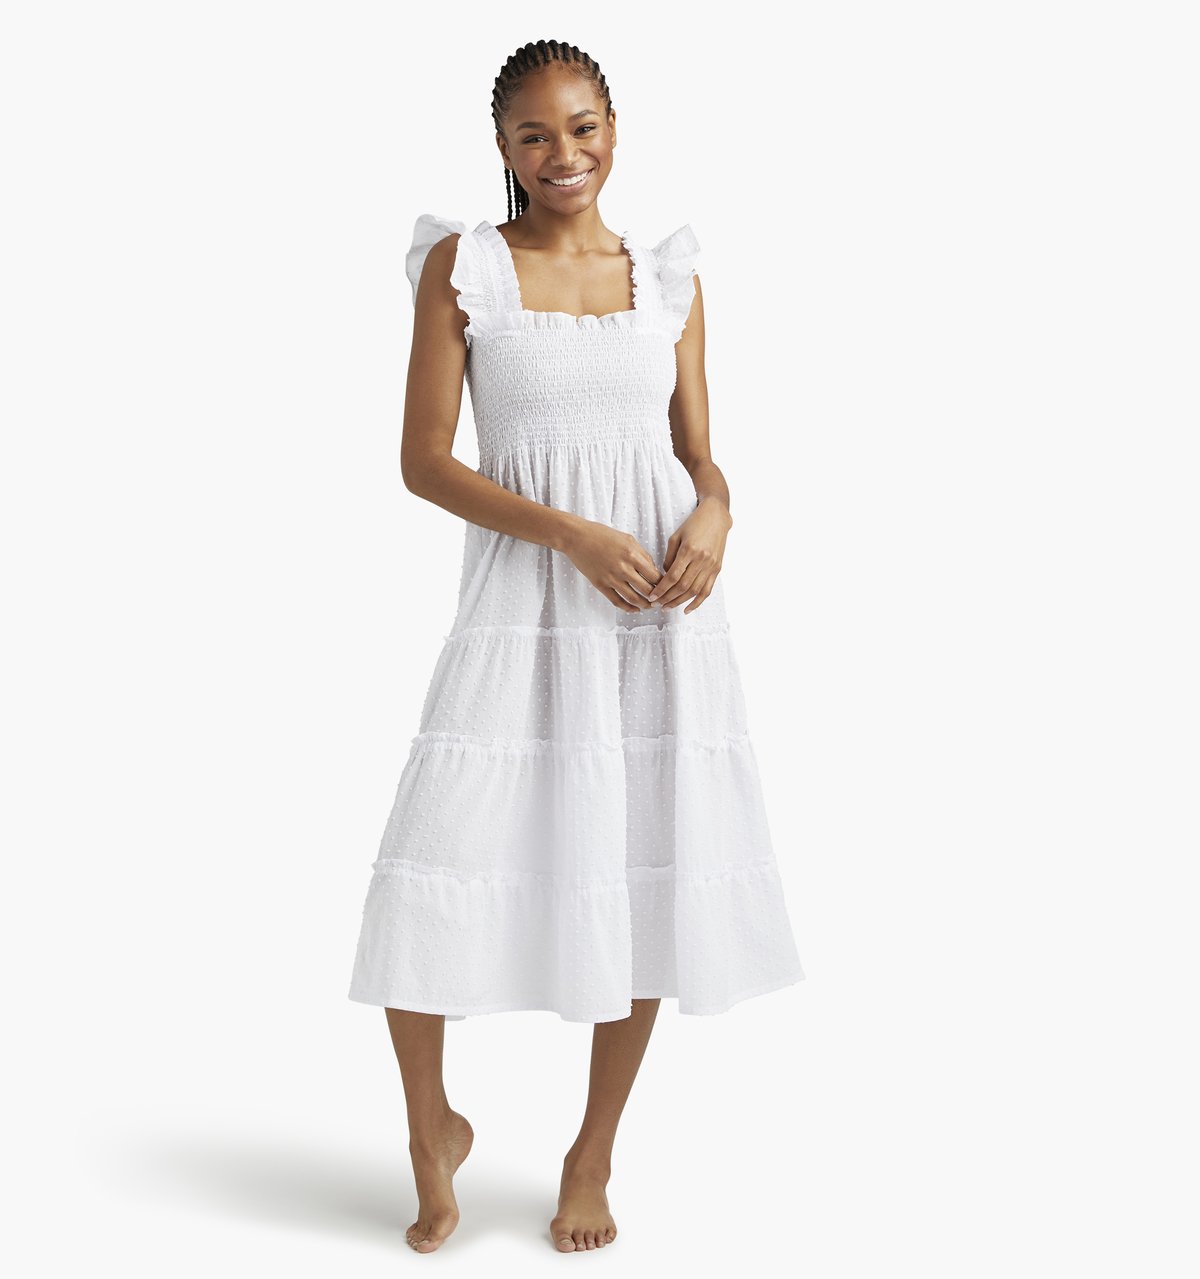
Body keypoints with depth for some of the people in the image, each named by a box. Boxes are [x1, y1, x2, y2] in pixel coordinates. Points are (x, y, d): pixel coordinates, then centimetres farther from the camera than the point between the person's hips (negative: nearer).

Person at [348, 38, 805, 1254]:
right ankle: (432, 1127, 21)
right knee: (436, 872, -7)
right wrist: (571, 534, -16)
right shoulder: (462, 264, 1)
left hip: (664, 604, 3)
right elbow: (424, 460, -4)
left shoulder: (670, 276, 10)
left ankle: (594, 1154, 24)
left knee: (648, 868, 6)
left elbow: (699, 454, 13)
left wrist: (714, 517, -11)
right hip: (525, 601, -3)